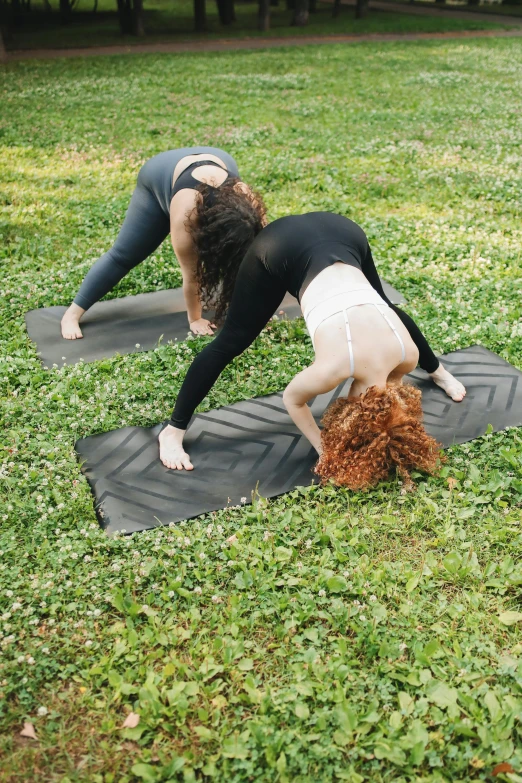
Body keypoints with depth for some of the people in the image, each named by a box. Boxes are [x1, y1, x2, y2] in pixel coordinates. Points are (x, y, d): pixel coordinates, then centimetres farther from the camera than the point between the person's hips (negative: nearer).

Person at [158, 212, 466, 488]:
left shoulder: (407, 353, -14)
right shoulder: (332, 370, -26)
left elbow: (393, 383, 10)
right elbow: (292, 399, -6)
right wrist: (326, 451, -3)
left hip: (341, 232, 5)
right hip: (284, 248, -5)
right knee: (231, 342, 0)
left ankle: (437, 370, 53)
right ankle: (173, 431, 13)